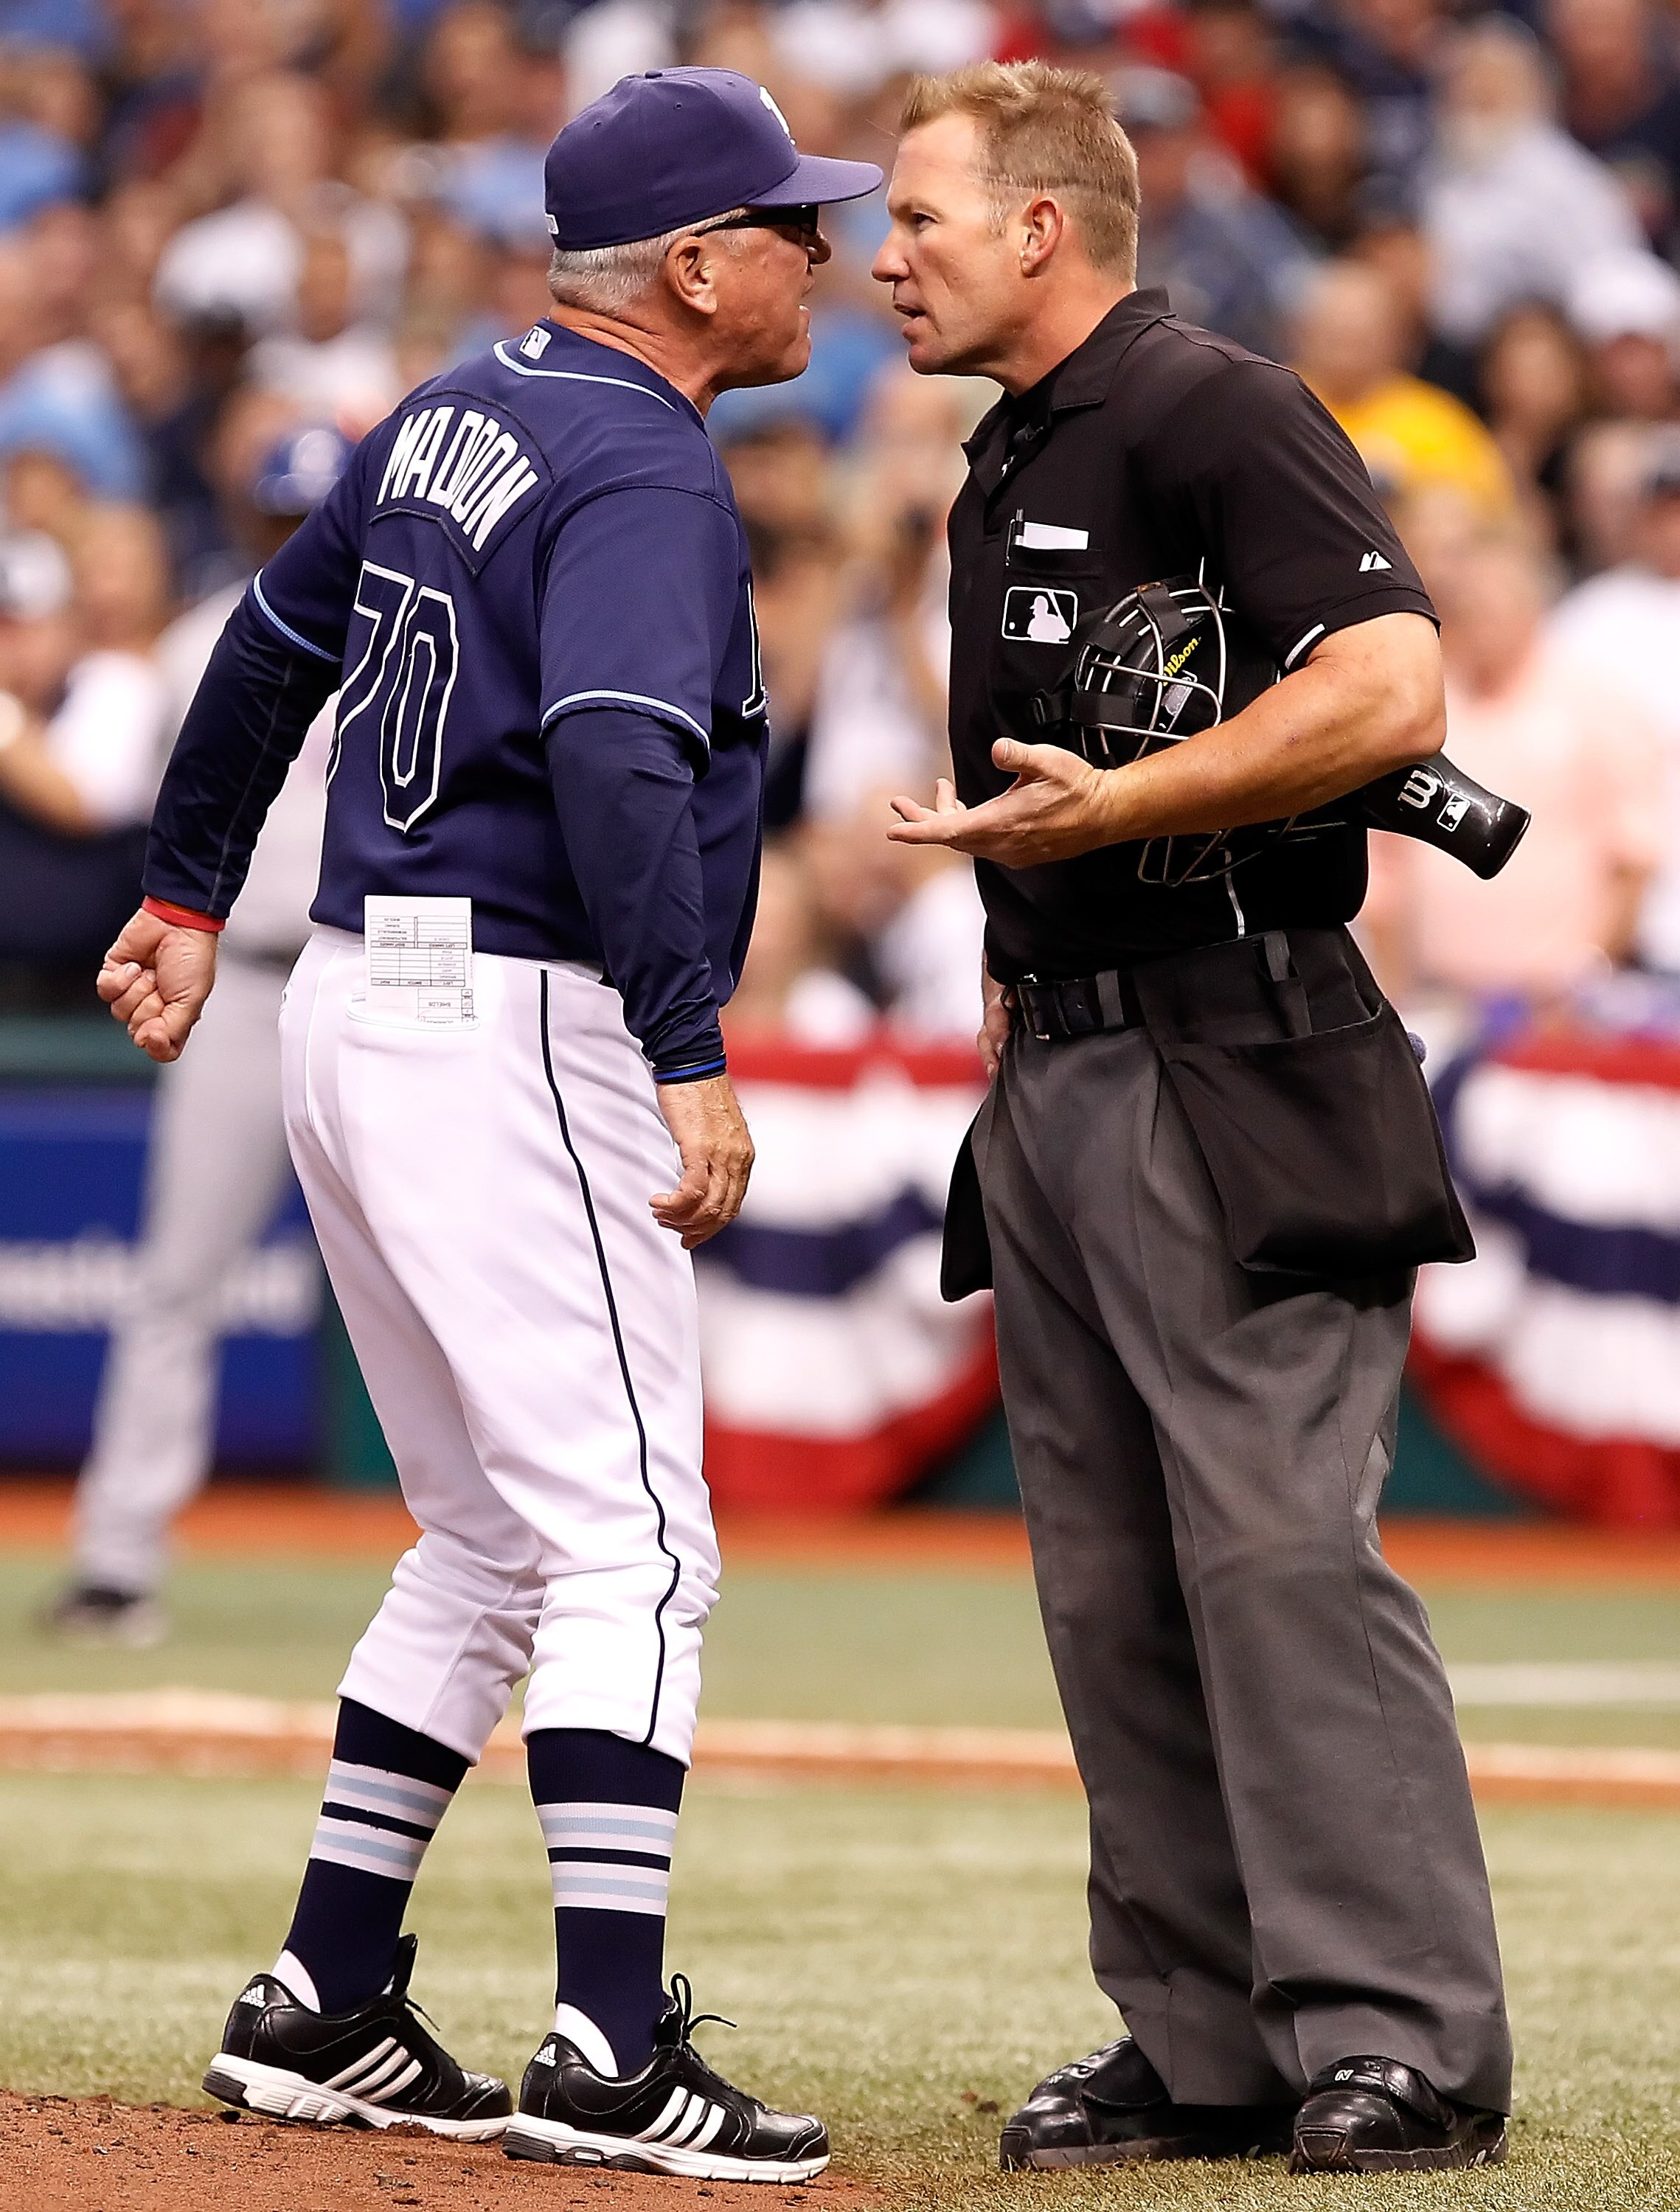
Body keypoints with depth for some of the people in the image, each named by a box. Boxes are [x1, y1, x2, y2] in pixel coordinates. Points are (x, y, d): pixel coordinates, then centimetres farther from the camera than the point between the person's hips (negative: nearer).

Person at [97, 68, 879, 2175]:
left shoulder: (456, 416, 14)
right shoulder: (645, 476, -14)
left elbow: (274, 645, 25)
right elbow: (615, 761, -29)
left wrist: (188, 892, 35)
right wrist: (692, 1057, -34)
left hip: (357, 1013, 10)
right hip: (512, 1034, -10)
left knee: (491, 1543, 17)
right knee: (630, 1547, -10)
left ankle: (323, 2008, 18)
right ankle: (611, 2060, -16)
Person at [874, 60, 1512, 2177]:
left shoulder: (1217, 414, -10)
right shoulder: (1003, 475, 19)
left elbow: (1387, 688, -21)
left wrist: (1112, 812, -23)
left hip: (1232, 1074, -10)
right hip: (1053, 1078, 10)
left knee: (1278, 1542, -12)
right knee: (1109, 1583, 8)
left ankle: (1401, 2040, -11)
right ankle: (1209, 2042, 12)